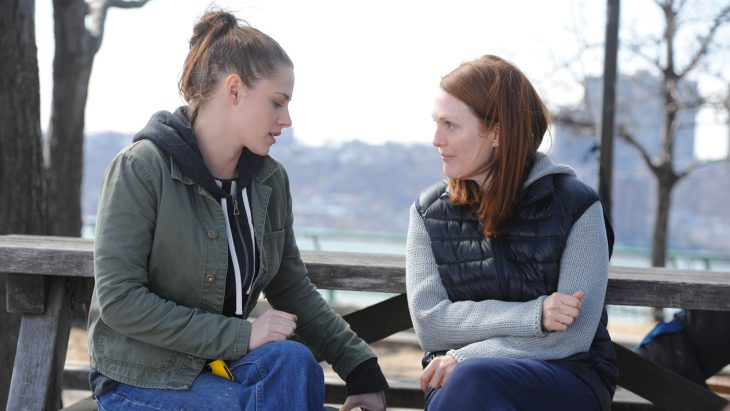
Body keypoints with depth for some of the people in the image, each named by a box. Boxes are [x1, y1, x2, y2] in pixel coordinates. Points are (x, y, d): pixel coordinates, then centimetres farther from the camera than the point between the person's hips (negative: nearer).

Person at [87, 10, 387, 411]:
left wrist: (363, 369, -1)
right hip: (142, 378, -5)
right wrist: (240, 335, -24)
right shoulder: (141, 168, -15)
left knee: (293, 361, -26)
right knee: (290, 362, -26)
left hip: (223, 360, 5)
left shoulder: (269, 180, 3)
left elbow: (293, 290, 9)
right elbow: (118, 299, -20)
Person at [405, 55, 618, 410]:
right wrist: (534, 316, -17)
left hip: (565, 379, -2)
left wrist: (463, 360, -15)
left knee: (473, 380, -35)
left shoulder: (575, 206, -6)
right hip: (456, 379, 3)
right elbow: (429, 325, -5)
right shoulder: (428, 211, 4)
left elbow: (571, 337, -10)